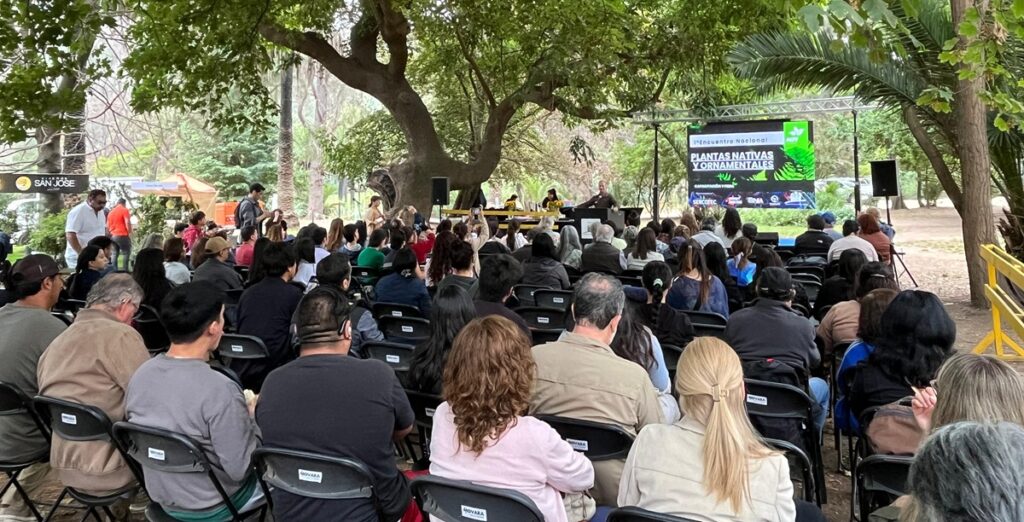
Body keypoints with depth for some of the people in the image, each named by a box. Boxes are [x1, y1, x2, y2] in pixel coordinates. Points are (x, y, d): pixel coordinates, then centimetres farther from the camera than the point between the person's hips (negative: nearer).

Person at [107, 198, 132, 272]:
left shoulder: (111, 212, 17)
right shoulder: (124, 210, -4)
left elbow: (107, 226, 19)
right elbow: (127, 223, -15)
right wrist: (130, 233, -7)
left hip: (113, 236, 7)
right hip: (122, 235, -7)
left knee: (115, 254, 10)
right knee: (126, 253, 0)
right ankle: (124, 270, -8)